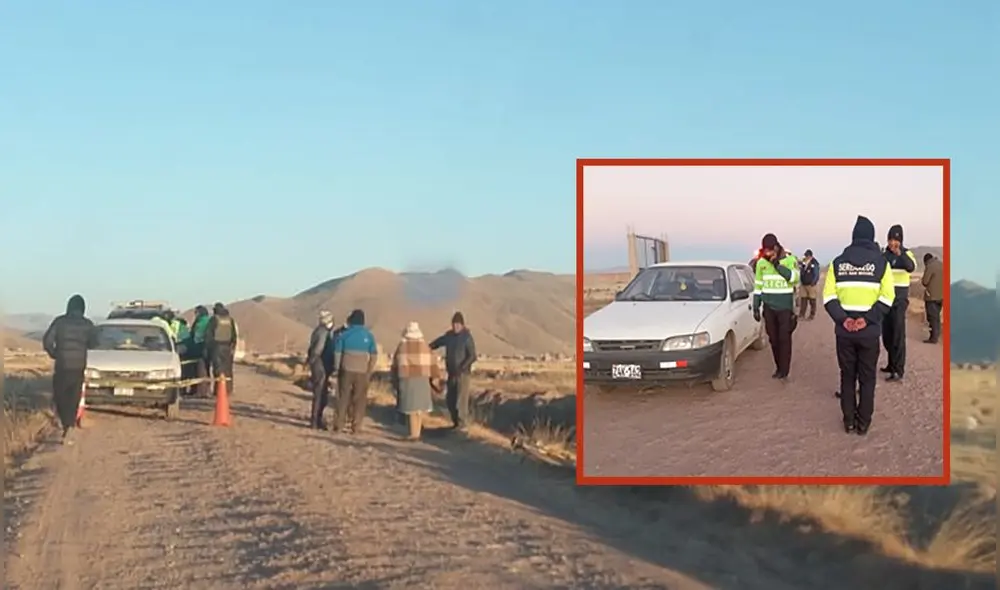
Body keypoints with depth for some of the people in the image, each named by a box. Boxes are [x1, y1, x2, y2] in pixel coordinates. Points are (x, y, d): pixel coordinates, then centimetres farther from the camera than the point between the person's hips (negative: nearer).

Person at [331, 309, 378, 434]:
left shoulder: (344, 334, -2)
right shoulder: (369, 336, 0)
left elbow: (337, 352, -1)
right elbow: (374, 355, -1)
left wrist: (337, 368, 9)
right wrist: (370, 371, 7)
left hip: (347, 370, 0)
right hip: (362, 372, 0)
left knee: (343, 397, 7)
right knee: (359, 400, 5)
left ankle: (339, 425, 6)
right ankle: (356, 427, 3)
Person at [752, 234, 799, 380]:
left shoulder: (789, 260, -6)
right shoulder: (761, 263, 2)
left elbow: (794, 278, -20)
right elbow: (758, 286, 9)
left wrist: (778, 265, -26)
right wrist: (756, 307, 8)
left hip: (785, 307, -3)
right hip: (769, 307, 3)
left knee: (784, 339, -5)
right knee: (773, 339, 6)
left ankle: (784, 370, 0)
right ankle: (779, 367, 17)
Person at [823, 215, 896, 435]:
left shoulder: (838, 262, 5)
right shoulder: (881, 262, -1)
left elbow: (829, 296, -4)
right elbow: (887, 297, -10)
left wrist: (843, 318, -10)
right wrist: (868, 319, -12)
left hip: (844, 331, 2)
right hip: (869, 331, -2)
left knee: (847, 376, 13)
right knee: (867, 377, 9)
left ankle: (849, 421, 17)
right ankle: (863, 422, 12)